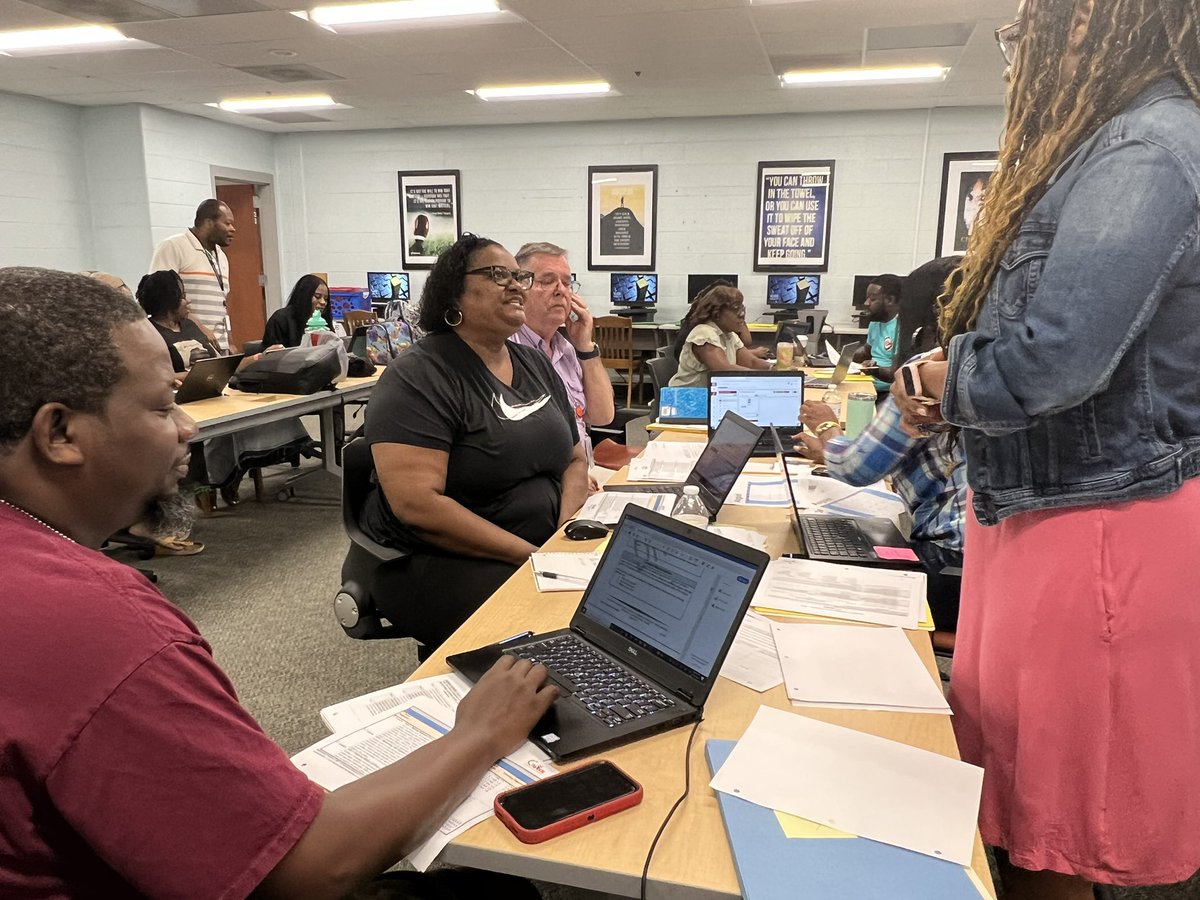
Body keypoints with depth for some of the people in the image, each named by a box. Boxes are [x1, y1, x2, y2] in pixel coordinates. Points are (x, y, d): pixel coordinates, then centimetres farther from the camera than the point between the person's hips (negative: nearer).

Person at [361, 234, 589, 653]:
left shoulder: (536, 365, 12)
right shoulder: (419, 378, -11)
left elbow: (575, 458, 14)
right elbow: (416, 505, -21)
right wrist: (532, 556, -22)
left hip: (546, 546, 7)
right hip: (437, 564, -7)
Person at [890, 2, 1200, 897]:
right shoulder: (1109, 152, 14)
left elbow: (1051, 360, -28)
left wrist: (945, 382, -8)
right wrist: (945, 383, -3)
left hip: (1102, 527, -9)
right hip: (1044, 510, 10)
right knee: (1018, 788, 23)